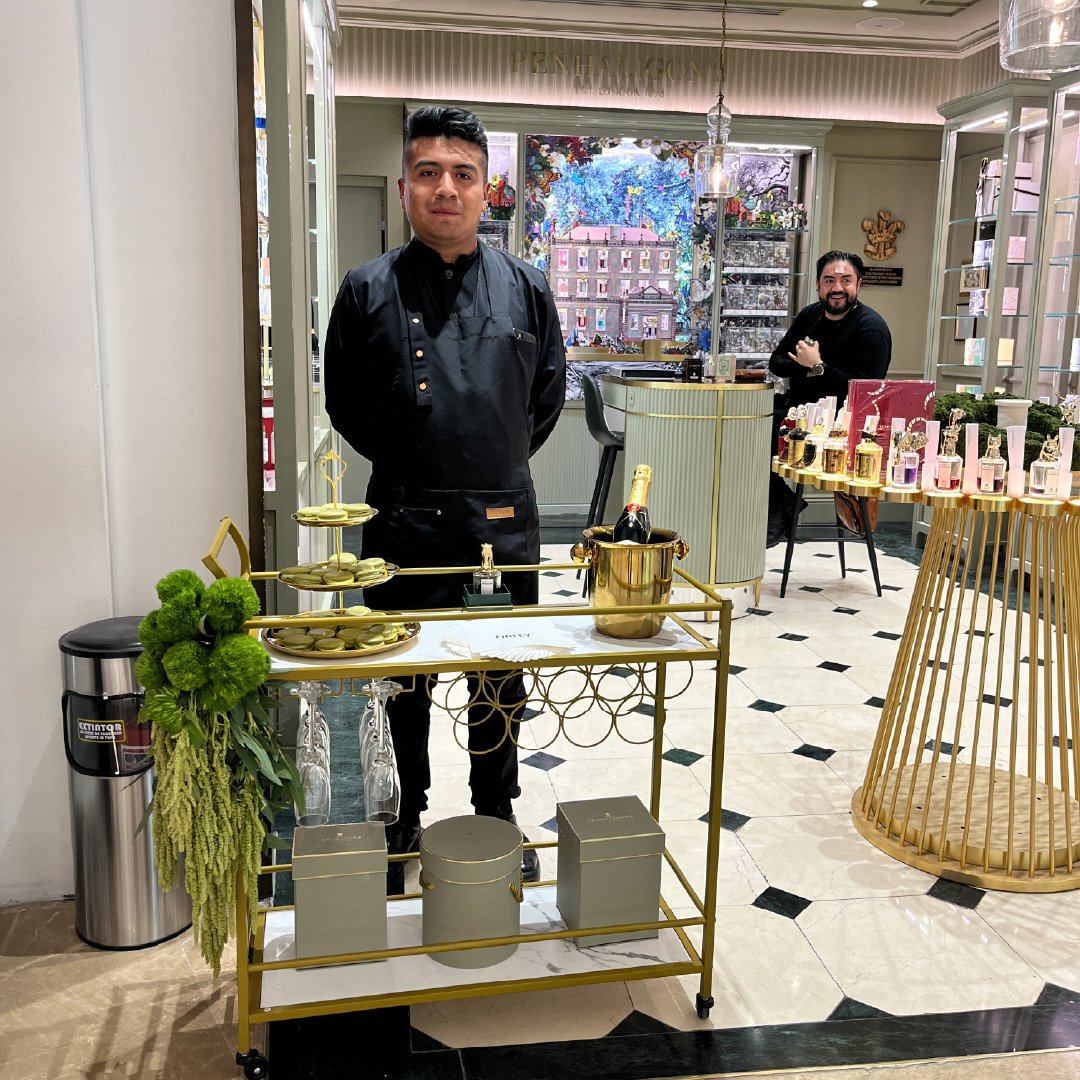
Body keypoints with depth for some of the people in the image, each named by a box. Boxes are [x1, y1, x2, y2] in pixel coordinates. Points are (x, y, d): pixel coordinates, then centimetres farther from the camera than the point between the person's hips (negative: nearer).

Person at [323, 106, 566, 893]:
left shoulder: (526, 289, 3)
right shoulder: (370, 289, -2)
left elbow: (547, 395, 14)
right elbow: (345, 404, 6)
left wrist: (498, 464, 12)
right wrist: (409, 466, 8)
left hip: (505, 523, 2)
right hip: (405, 524, -1)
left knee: (502, 681, 13)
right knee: (406, 682, 12)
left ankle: (497, 815, 33)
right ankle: (408, 821, 32)